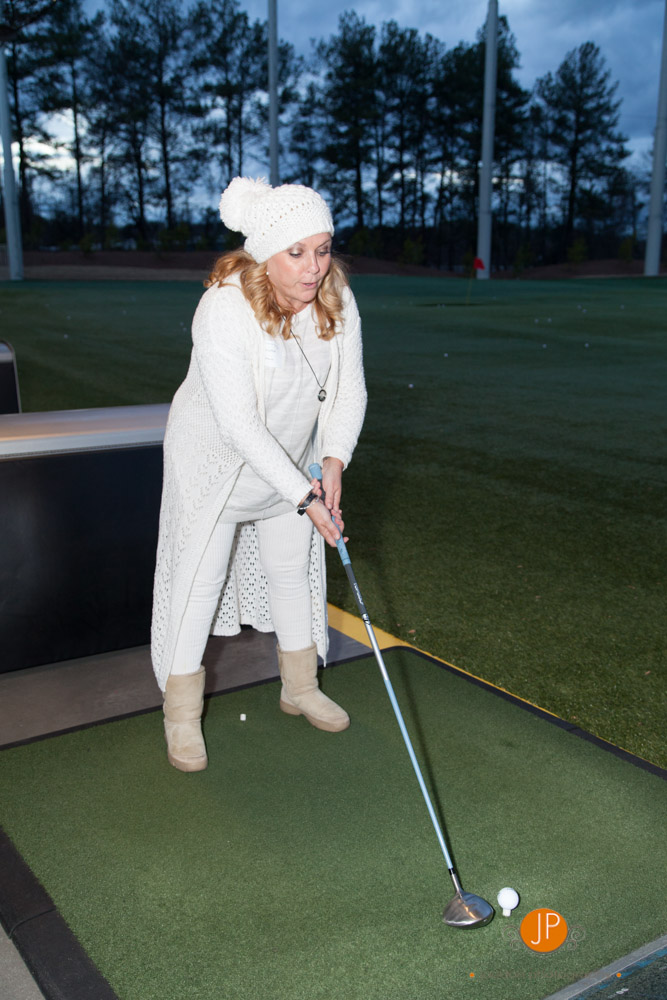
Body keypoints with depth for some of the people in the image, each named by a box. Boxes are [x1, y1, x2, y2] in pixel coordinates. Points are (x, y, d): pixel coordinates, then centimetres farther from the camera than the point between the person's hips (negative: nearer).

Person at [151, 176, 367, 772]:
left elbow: (349, 390, -8)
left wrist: (334, 460, -23)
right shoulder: (225, 310, -32)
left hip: (294, 458, 6)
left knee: (293, 568, 15)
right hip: (217, 456, -5)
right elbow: (240, 425, -33)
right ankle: (182, 713, 19)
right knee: (201, 575, 2)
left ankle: (300, 687, 35)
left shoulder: (336, 299, -14)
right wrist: (303, 496, -34)